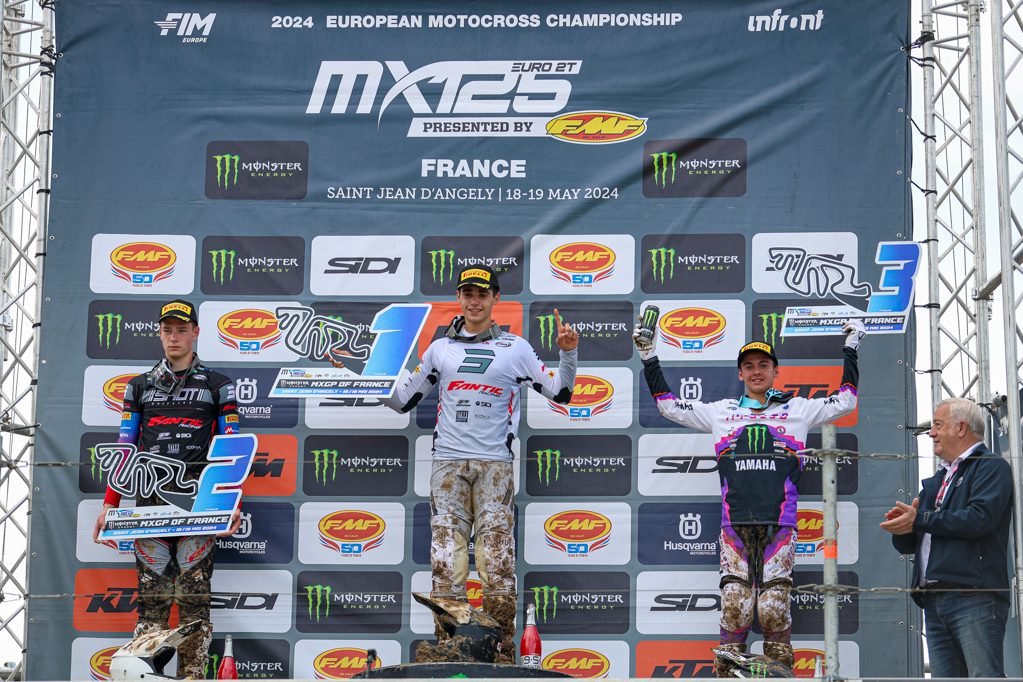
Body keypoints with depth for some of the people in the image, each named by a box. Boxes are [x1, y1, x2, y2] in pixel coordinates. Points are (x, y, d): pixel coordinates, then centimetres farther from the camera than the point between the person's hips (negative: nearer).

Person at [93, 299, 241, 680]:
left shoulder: (218, 386, 11)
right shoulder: (140, 386, 17)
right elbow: (125, 448, 15)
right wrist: (109, 504, 8)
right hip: (150, 497, 2)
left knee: (193, 592, -5)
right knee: (151, 591, -2)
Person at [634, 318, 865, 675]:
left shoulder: (797, 409, 19)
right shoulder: (721, 411, 21)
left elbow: (845, 402, 22)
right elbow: (669, 405, 26)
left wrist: (850, 350, 21)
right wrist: (650, 358, 24)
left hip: (778, 525, -1)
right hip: (735, 525, 1)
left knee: (774, 611, -7)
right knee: (734, 608, -8)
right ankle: (726, 672, -1)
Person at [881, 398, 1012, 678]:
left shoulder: (991, 467, 4)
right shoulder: (936, 480, 29)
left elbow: (981, 518, -16)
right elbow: (907, 544, 26)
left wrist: (920, 520, -9)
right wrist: (900, 526, 1)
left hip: (974, 598, -8)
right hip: (934, 602, 8)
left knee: (984, 675, -16)